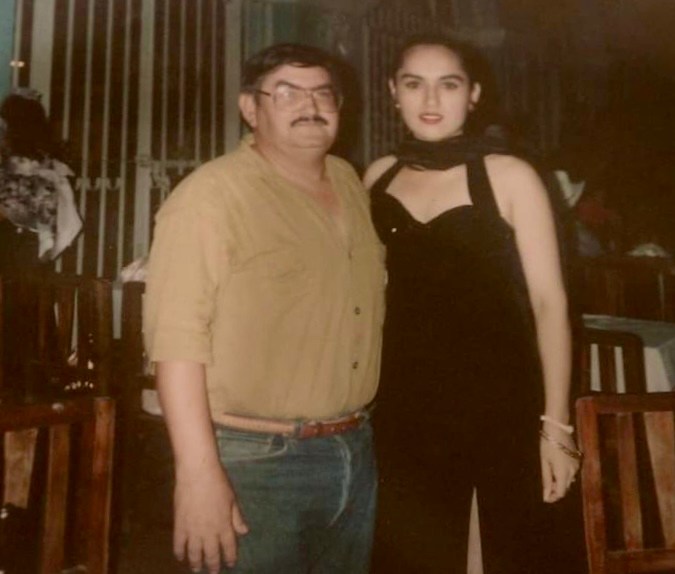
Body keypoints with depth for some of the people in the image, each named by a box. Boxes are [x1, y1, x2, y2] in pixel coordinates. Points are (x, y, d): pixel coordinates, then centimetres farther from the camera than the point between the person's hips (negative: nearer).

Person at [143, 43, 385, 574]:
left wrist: (359, 430, 14)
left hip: (357, 451, 7)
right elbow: (177, 336, -19)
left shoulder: (351, 183, 9)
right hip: (256, 460, -7)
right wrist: (199, 472, -23)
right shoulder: (211, 195, -13)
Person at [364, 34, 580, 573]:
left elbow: (549, 301, -7)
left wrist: (556, 423, -11)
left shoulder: (508, 176, -6)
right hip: (408, 409, 3)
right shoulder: (379, 176, 6)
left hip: (502, 405, -3)